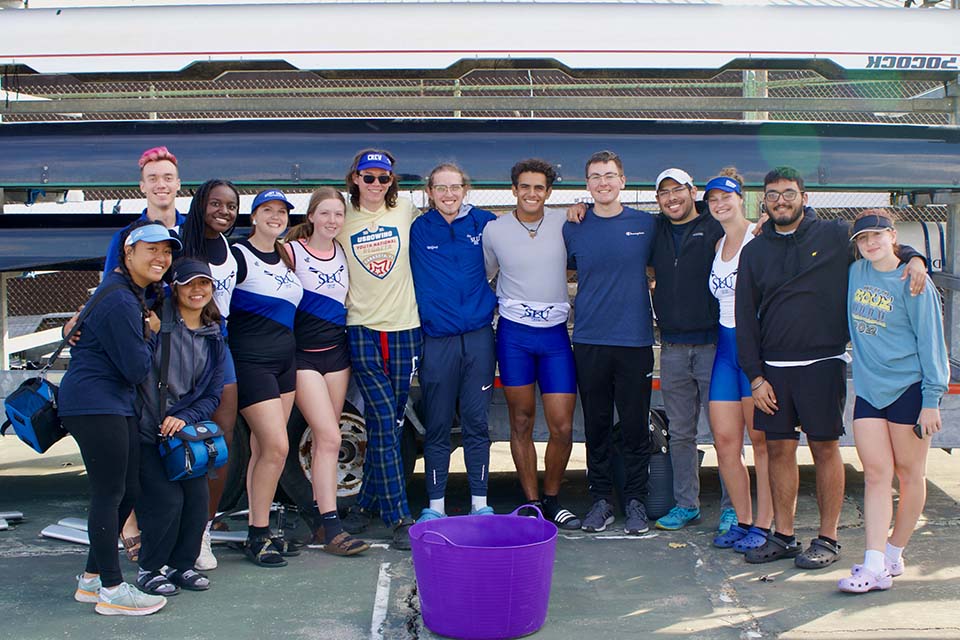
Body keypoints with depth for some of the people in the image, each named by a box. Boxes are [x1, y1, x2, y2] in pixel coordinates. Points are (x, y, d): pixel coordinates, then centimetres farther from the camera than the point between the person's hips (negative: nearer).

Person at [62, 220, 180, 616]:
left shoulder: (134, 294, 15)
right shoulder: (118, 301, -18)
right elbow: (138, 369, -18)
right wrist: (149, 333, -2)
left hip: (117, 405, 11)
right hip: (94, 403, -11)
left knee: (127, 492, 13)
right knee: (109, 494, -6)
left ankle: (91, 579, 24)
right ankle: (111, 590, 1)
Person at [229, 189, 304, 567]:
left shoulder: (285, 257, 15)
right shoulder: (238, 255, -9)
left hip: (285, 360, 7)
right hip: (251, 361, -7)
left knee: (264, 449, 9)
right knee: (276, 446, -13)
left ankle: (260, 530, 14)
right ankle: (257, 537, -4)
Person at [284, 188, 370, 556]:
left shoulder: (344, 252, 9)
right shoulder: (291, 251, -7)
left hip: (337, 351, 5)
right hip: (303, 355, -5)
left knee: (322, 439, 8)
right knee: (329, 438, -13)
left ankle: (316, 510, 19)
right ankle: (329, 525, -11)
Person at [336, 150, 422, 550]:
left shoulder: (407, 213, 4)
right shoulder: (343, 221, 4)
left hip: (405, 328, 1)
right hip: (362, 329, -1)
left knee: (389, 422, 6)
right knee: (384, 422, -9)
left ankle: (366, 503, 22)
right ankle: (399, 518, -7)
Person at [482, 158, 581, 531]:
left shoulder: (564, 224, 3)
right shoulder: (494, 230, 2)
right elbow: (482, 277, 15)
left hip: (555, 334, 1)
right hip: (514, 334, 0)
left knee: (562, 427, -2)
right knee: (521, 423, 5)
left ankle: (552, 499, 17)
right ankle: (531, 501, 17)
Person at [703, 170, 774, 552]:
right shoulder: (717, 244, 16)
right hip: (725, 345, 7)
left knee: (761, 440, -2)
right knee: (725, 441, 4)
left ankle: (763, 525, 7)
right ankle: (743, 520, 16)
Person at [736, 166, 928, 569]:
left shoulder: (836, 237, 3)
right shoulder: (754, 252, 10)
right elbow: (745, 318, 9)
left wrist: (913, 259, -9)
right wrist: (755, 376, 2)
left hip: (823, 364, -3)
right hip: (773, 368, 3)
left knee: (825, 449, 1)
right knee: (778, 449, 6)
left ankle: (827, 539, 10)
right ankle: (783, 536, 16)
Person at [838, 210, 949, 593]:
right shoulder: (856, 273, 7)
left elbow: (930, 342, -7)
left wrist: (931, 400, -11)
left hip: (908, 389, -4)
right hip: (867, 389, 4)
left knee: (909, 474, 6)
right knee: (875, 474, -2)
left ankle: (894, 554, 20)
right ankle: (874, 566, -7)